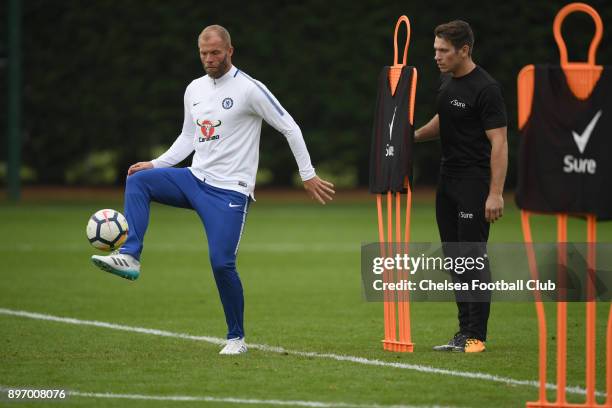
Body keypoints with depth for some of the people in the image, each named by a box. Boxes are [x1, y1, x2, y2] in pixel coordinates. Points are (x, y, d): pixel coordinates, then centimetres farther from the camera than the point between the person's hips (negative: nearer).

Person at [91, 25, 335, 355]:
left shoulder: (249, 89, -10)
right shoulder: (194, 90, 11)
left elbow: (289, 128, -5)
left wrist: (308, 175, -5)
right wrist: (157, 164, 8)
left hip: (230, 191, -6)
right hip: (195, 179, 6)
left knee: (222, 263, -12)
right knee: (138, 180, -14)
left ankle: (237, 338, 4)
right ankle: (130, 256, -24)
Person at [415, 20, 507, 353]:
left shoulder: (485, 89, -16)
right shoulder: (447, 81, 10)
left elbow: (499, 142, -18)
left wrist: (496, 193, -23)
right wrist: (415, 135, 9)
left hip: (474, 183, -9)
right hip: (448, 180, 9)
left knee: (473, 257, -8)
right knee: (454, 258, 10)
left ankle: (476, 336, -4)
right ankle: (464, 333, 15)